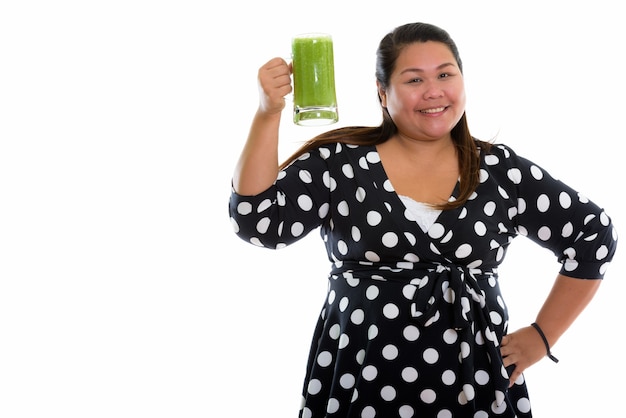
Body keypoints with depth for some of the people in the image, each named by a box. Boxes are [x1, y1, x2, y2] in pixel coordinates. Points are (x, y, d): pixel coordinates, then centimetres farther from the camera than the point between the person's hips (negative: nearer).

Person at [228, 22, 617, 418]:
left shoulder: (502, 172, 1)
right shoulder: (339, 163, -2)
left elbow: (595, 235, 8)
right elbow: (260, 221, -11)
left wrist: (542, 336, 4)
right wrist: (268, 114, -19)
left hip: (472, 384, 2)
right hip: (361, 382, -1)